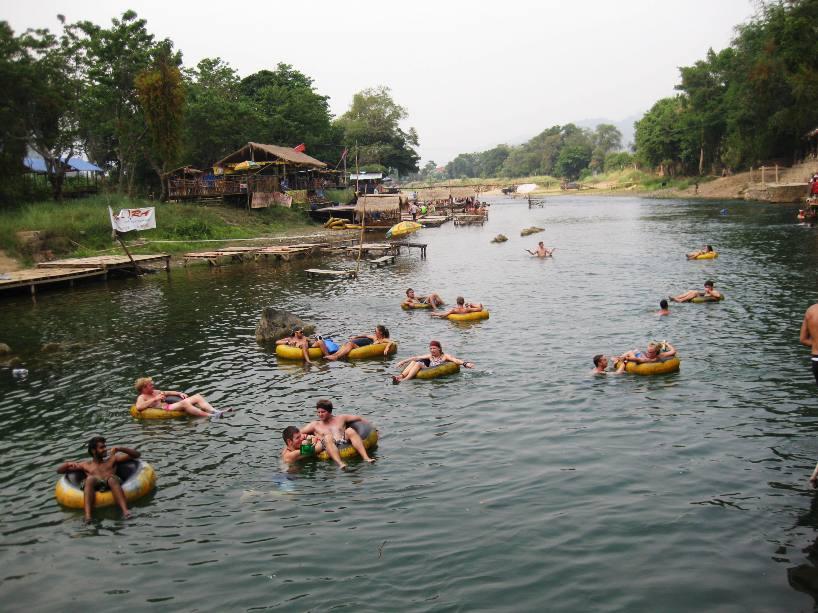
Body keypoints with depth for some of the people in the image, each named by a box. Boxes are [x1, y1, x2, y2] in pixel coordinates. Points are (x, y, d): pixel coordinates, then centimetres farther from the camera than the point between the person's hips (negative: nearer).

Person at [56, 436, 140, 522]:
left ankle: (125, 511, -59)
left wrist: (119, 449, 14)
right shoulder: (86, 465, 32)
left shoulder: (112, 459, 32)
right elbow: (59, 470, 32)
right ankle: (87, 515, -54)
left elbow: (136, 454, 29)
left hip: (111, 486, 0)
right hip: (95, 487, 0)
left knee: (112, 478, -36)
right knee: (90, 478, -35)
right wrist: (69, 464, 9)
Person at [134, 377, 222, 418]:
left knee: (198, 396, -4)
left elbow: (168, 393, 34)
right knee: (184, 403, -37)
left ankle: (214, 411, -24)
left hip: (171, 406, 9)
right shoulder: (142, 397, 3)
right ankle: (209, 416, -46)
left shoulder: (155, 392, 27)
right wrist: (155, 399, -15)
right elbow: (138, 407, -18)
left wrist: (179, 393, 14)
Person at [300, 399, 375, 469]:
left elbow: (359, 418, 26)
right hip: (331, 447, -1)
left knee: (350, 431, -25)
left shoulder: (340, 419, 24)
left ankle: (366, 458, -40)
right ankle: (340, 463, -59)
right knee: (328, 437, -32)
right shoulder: (315, 425, 21)